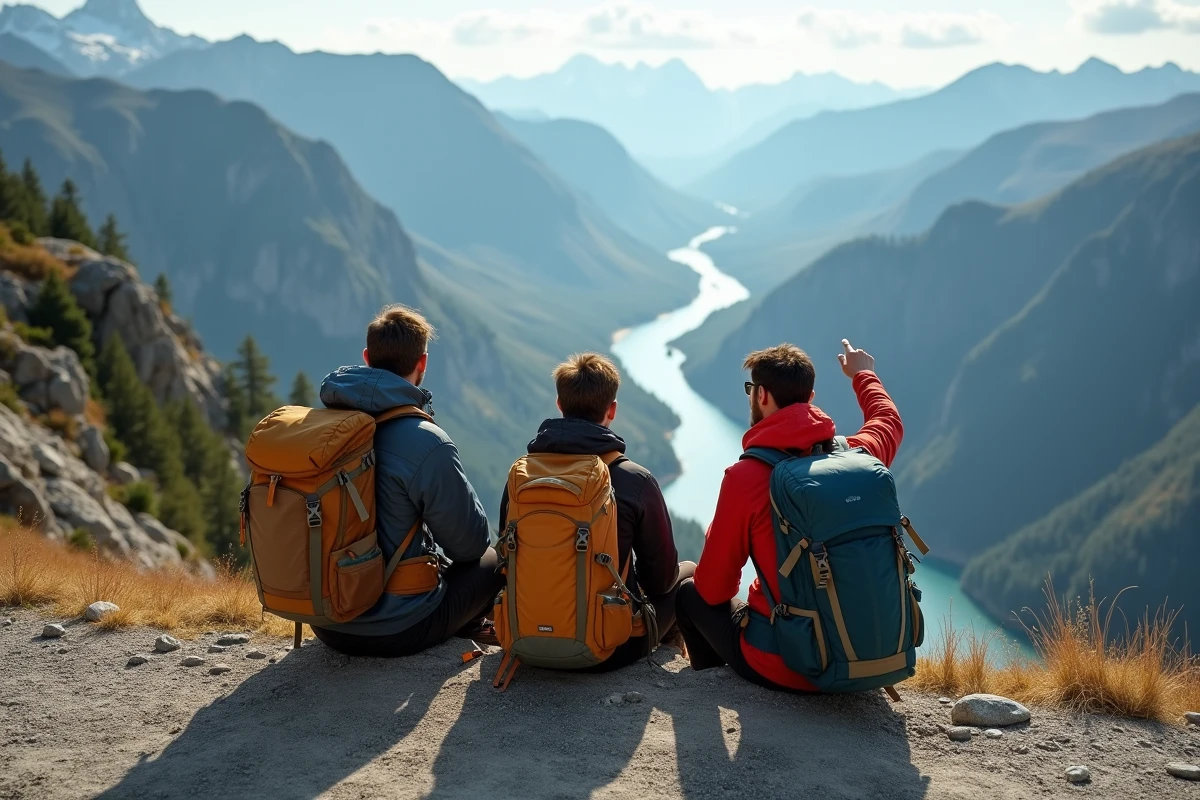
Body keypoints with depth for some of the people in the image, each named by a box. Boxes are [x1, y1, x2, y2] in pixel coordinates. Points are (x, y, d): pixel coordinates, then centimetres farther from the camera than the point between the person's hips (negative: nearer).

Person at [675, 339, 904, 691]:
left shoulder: (745, 477, -18)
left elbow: (713, 589, -9)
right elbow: (889, 421, 24)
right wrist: (863, 375, 43)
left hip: (782, 669, -6)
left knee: (689, 593, 21)